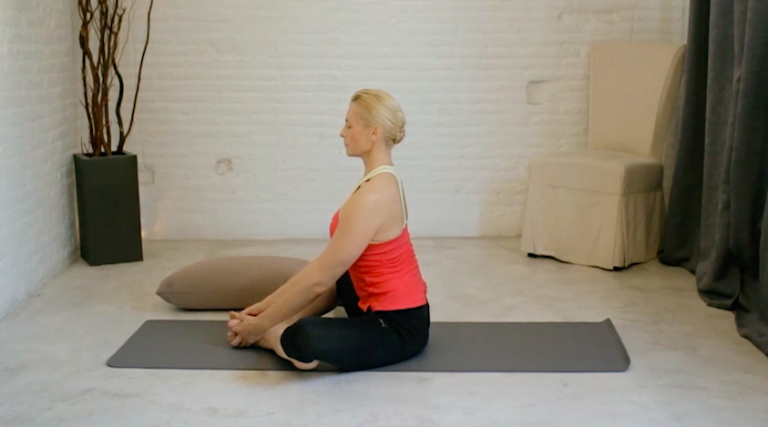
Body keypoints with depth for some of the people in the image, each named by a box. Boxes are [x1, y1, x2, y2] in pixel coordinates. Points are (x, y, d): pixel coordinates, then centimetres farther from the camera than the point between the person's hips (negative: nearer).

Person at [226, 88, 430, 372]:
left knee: (303, 338, -34)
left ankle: (268, 337, -1)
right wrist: (267, 304, 8)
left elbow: (319, 280, -21)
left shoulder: (372, 197, -25)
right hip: (386, 307, 10)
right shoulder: (380, 181, 6)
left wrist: (261, 324, -10)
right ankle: (279, 331, 8)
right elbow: (325, 266, 10)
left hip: (399, 326, -10)